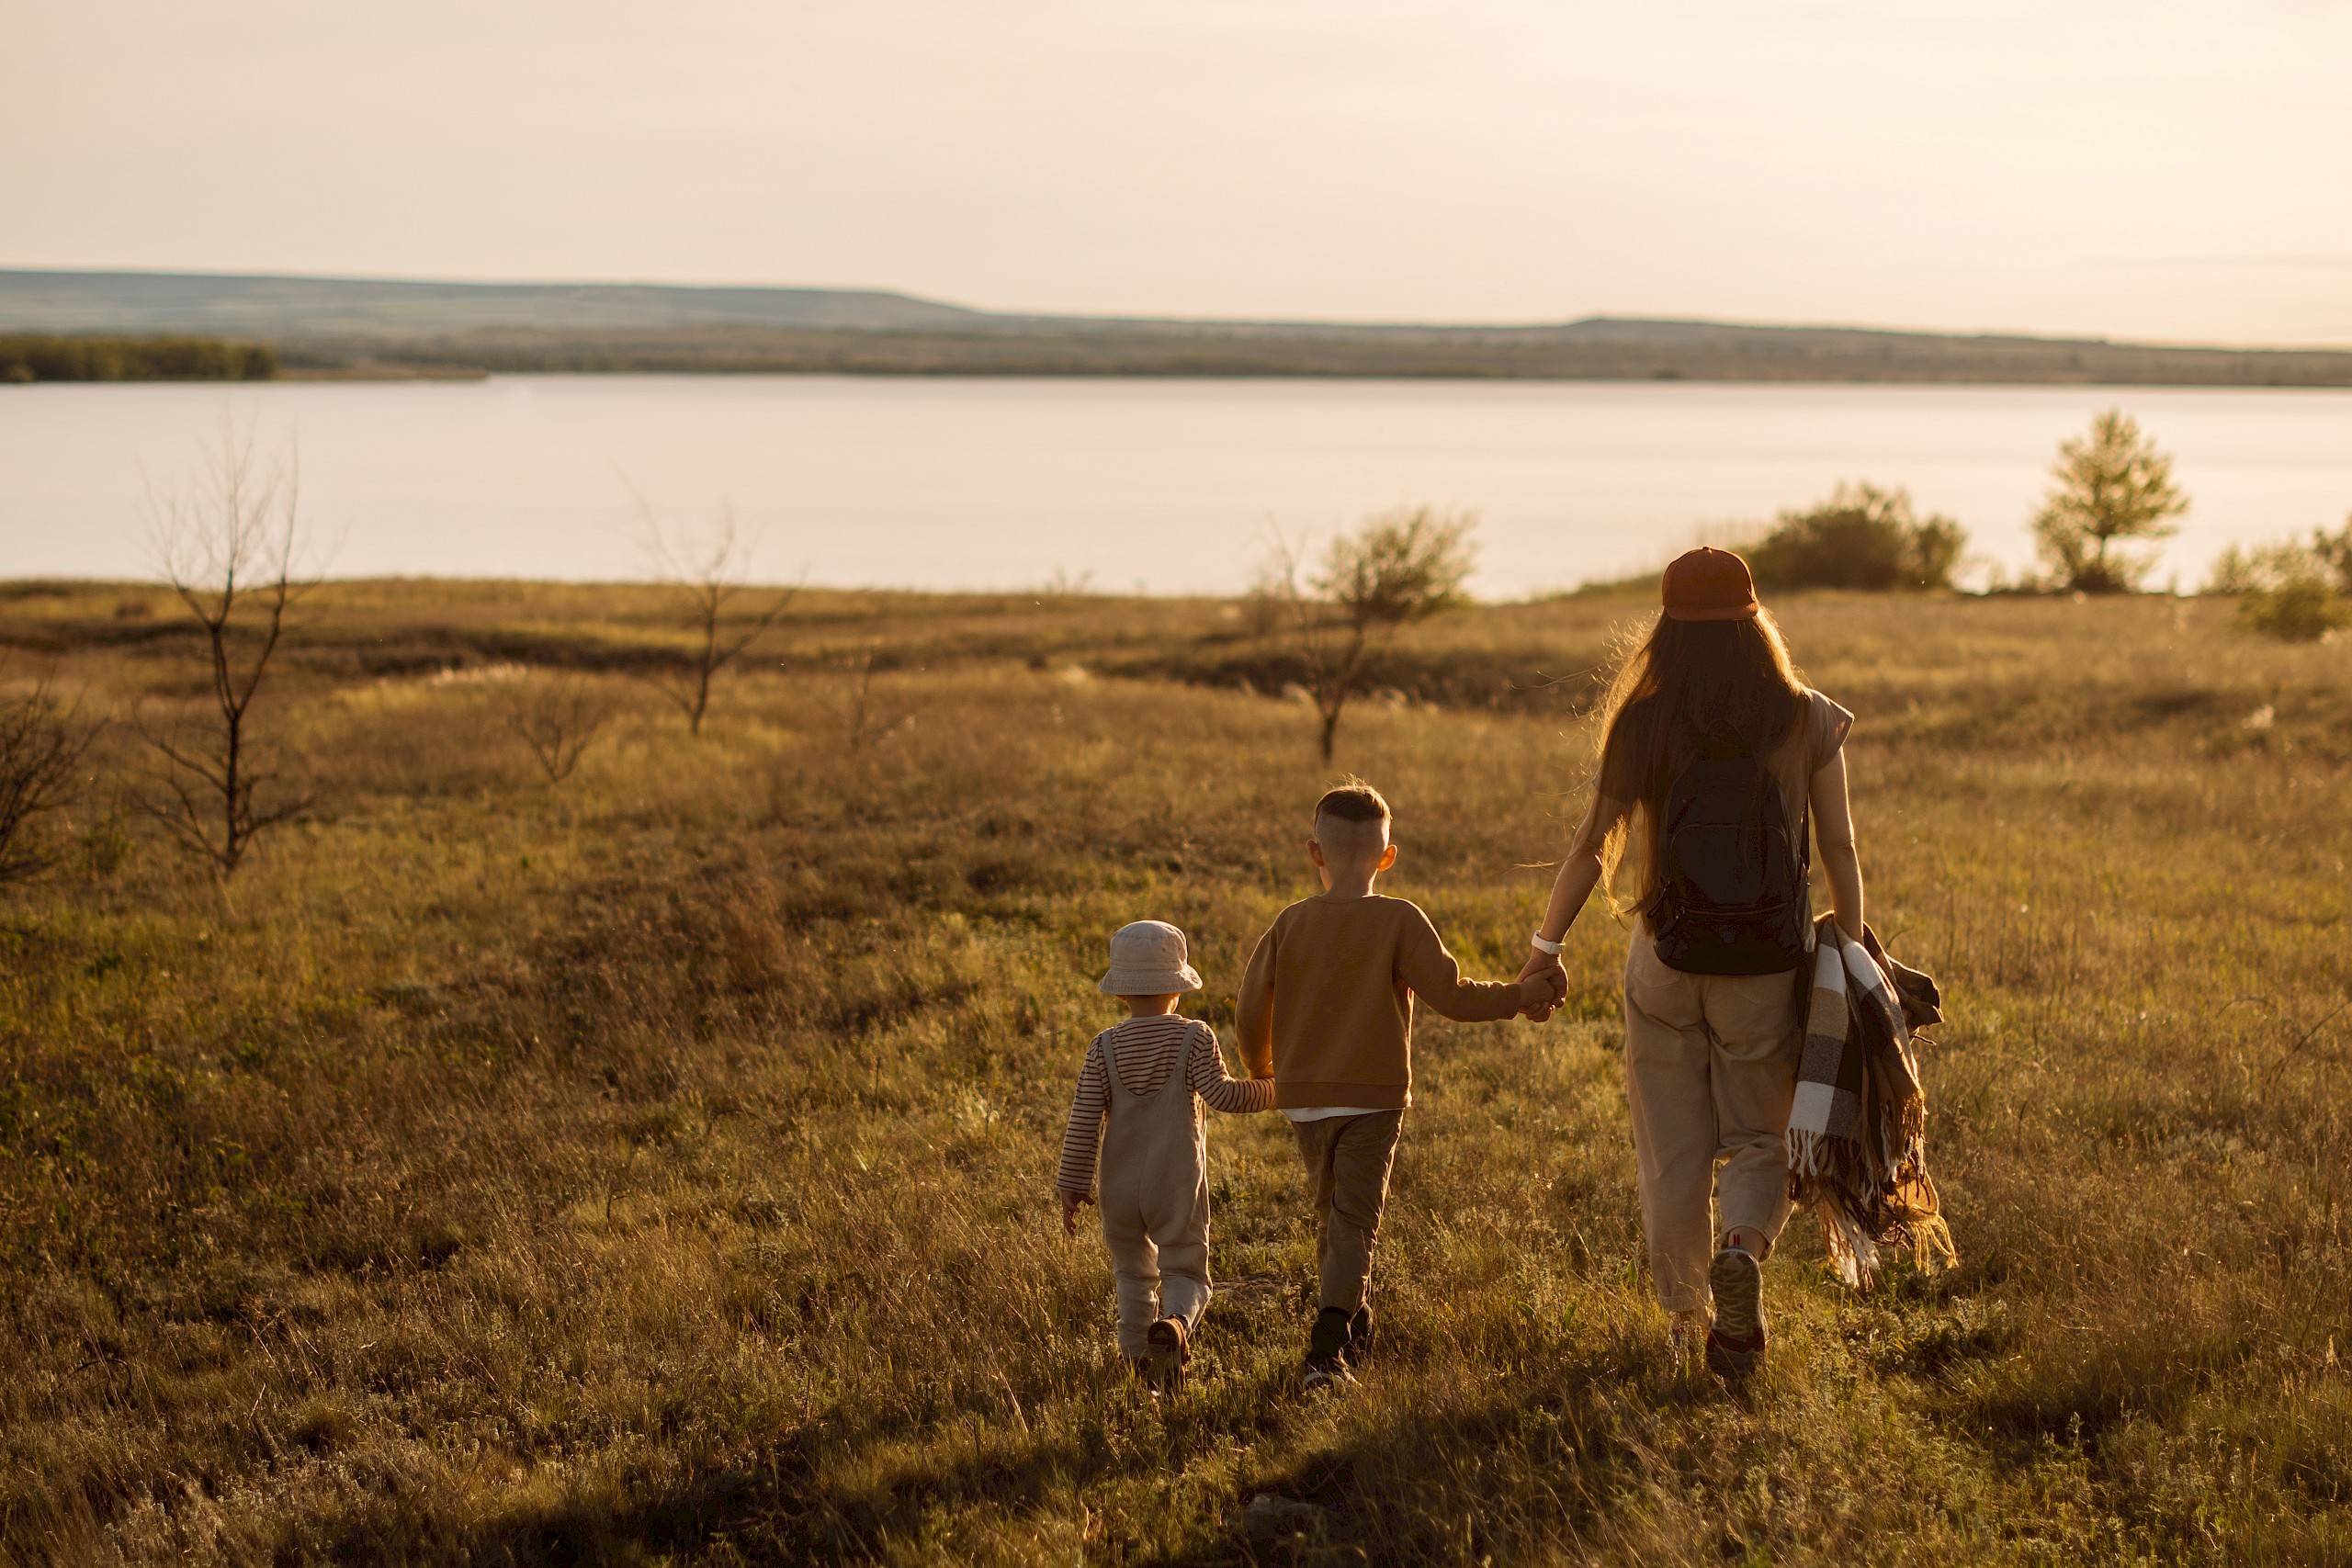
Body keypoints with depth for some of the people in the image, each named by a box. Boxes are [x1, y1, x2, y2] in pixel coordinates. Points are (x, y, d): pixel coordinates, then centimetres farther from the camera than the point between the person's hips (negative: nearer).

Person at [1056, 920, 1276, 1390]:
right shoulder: (1194, 1038, -7)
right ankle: (1174, 1325, -25)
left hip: (1120, 1191, 2)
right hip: (1178, 1188, -2)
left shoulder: (1105, 1047, -3)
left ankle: (1138, 1356, 13)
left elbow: (1083, 1121, -5)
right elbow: (1221, 1093, -17)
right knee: (1186, 1272, 5)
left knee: (1133, 1273, 19)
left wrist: (1072, 1186, 1)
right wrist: (1267, 1090, 0)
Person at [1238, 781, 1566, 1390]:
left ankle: (1349, 1321, 35)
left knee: (1331, 1212, 21)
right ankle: (1328, 1348, -20)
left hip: (1305, 1098, 3)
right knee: (1355, 1220, -6)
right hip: (1374, 1097, -3)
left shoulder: (1290, 924, 1)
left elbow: (1250, 1013, 4)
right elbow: (1453, 996, -10)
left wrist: (1261, 1067, 24)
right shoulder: (1400, 922, -8)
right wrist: (1523, 994, 3)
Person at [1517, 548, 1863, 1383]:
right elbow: (1840, 851, -2)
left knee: (1672, 1152, 13)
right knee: (1757, 1140, 13)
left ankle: (1686, 1318, 22)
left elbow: (1592, 848, -3)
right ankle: (1743, 1248, -17)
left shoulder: (1641, 726, -5)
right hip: (1767, 970, 0)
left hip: (1666, 964, 0)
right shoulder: (1808, 722, -3)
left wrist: (1545, 945, 8)